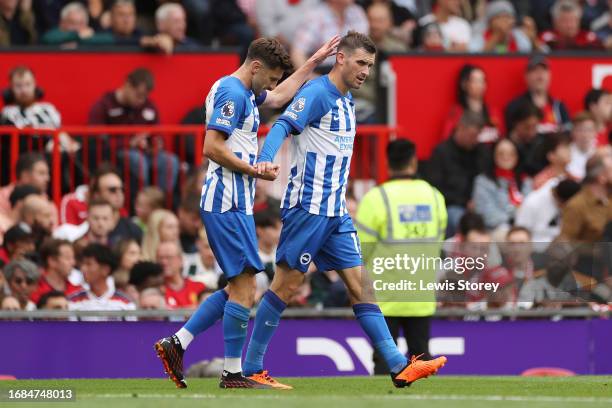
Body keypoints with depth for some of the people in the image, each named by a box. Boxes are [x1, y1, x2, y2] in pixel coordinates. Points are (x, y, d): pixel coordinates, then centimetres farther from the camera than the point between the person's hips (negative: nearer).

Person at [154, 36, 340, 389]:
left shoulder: (245, 92, 18)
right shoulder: (232, 93, -14)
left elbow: (278, 97, 38)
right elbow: (212, 147, -21)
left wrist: (314, 62, 39)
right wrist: (256, 171, -16)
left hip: (233, 204, 11)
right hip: (229, 204, -11)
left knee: (239, 287, 12)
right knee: (244, 287, -7)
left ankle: (177, 343, 10)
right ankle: (233, 374, -4)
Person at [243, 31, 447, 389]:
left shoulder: (346, 101, 15)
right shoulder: (317, 93, -11)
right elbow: (283, 127, -23)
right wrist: (266, 161, -41)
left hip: (336, 212, 9)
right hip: (308, 208, -9)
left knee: (359, 284, 4)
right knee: (287, 286, -4)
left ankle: (399, 367, 0)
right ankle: (252, 369, 4)